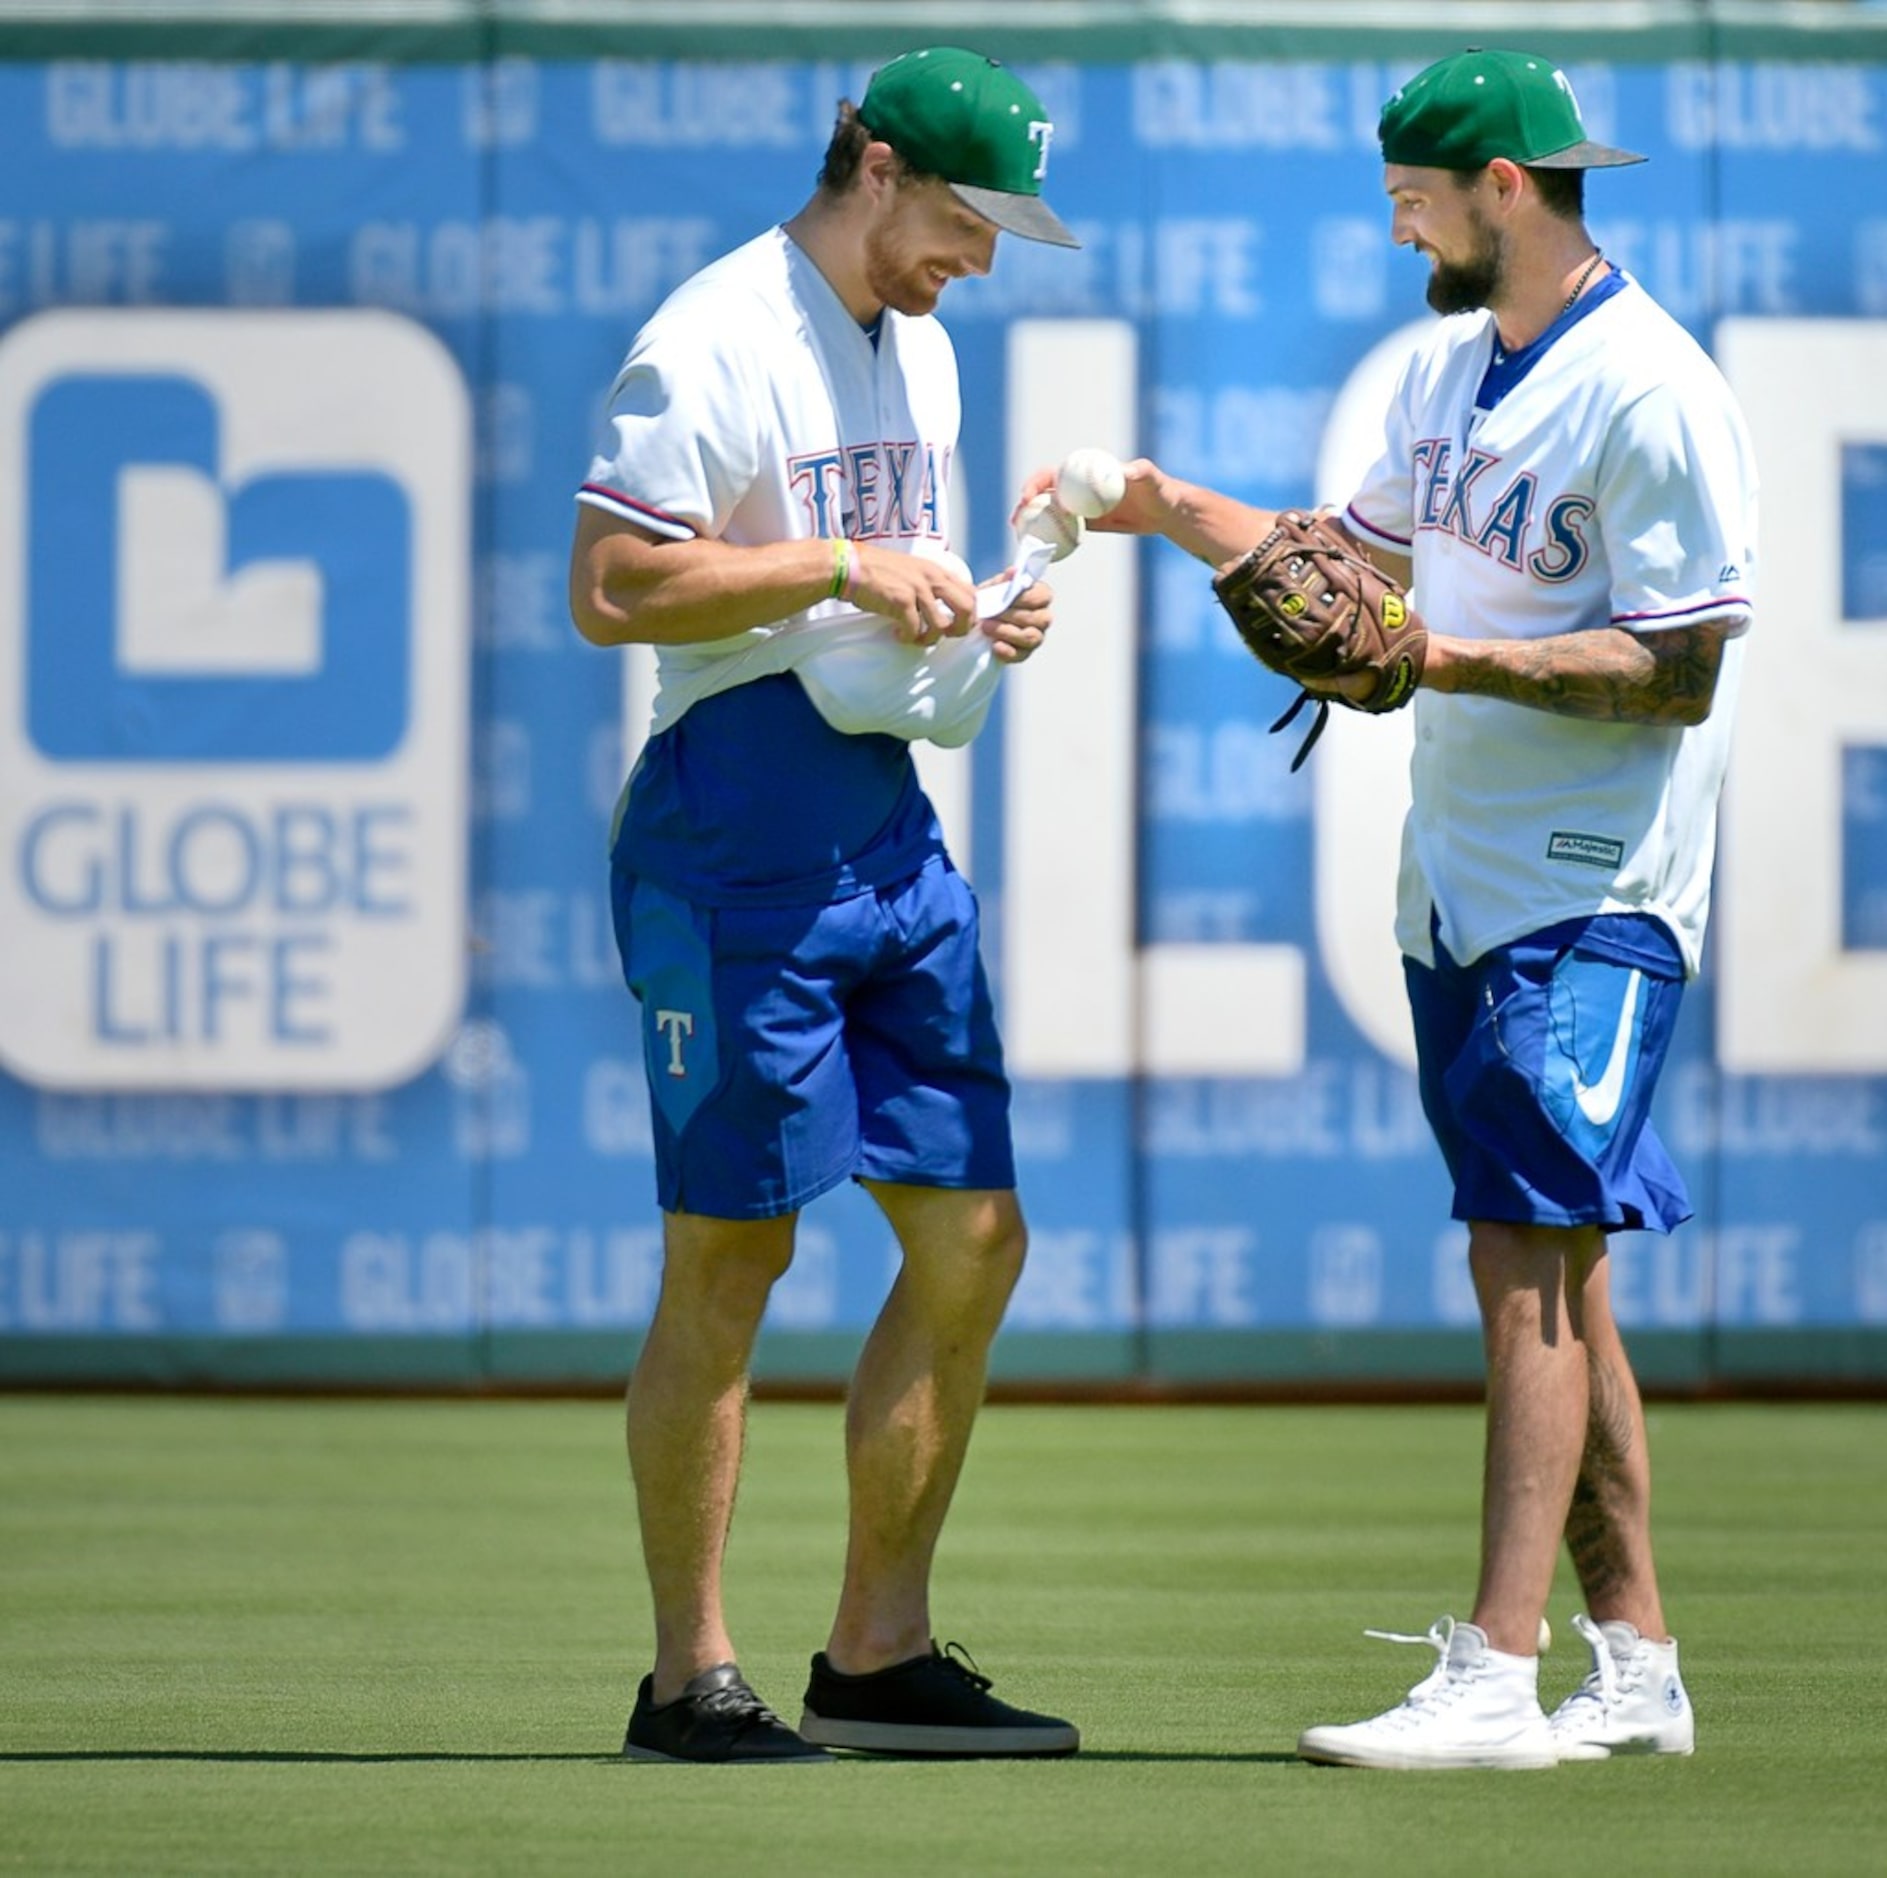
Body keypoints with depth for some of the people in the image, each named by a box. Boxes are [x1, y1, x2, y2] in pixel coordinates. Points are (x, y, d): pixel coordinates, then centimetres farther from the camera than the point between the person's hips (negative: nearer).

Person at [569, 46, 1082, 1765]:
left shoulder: (917, 348, 18)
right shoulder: (716, 341, -11)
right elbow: (610, 590, -18)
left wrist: (977, 619, 6)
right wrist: (839, 566, -20)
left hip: (892, 827, 9)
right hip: (739, 831, -9)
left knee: (973, 1236, 6)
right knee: (732, 1254, -6)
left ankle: (880, 1654, 14)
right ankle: (691, 1679, 1)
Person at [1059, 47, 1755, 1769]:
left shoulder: (1653, 397, -15)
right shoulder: (1449, 368, 14)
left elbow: (1677, 673, -18)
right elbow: (1370, 558, 26)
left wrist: (1446, 658, -24)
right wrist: (1170, 511, 17)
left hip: (1593, 902, -9)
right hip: (1462, 896, 9)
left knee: (1528, 1264, -14)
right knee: (1551, 1282, 9)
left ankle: (1498, 1675, -19)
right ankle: (1634, 1668, 14)